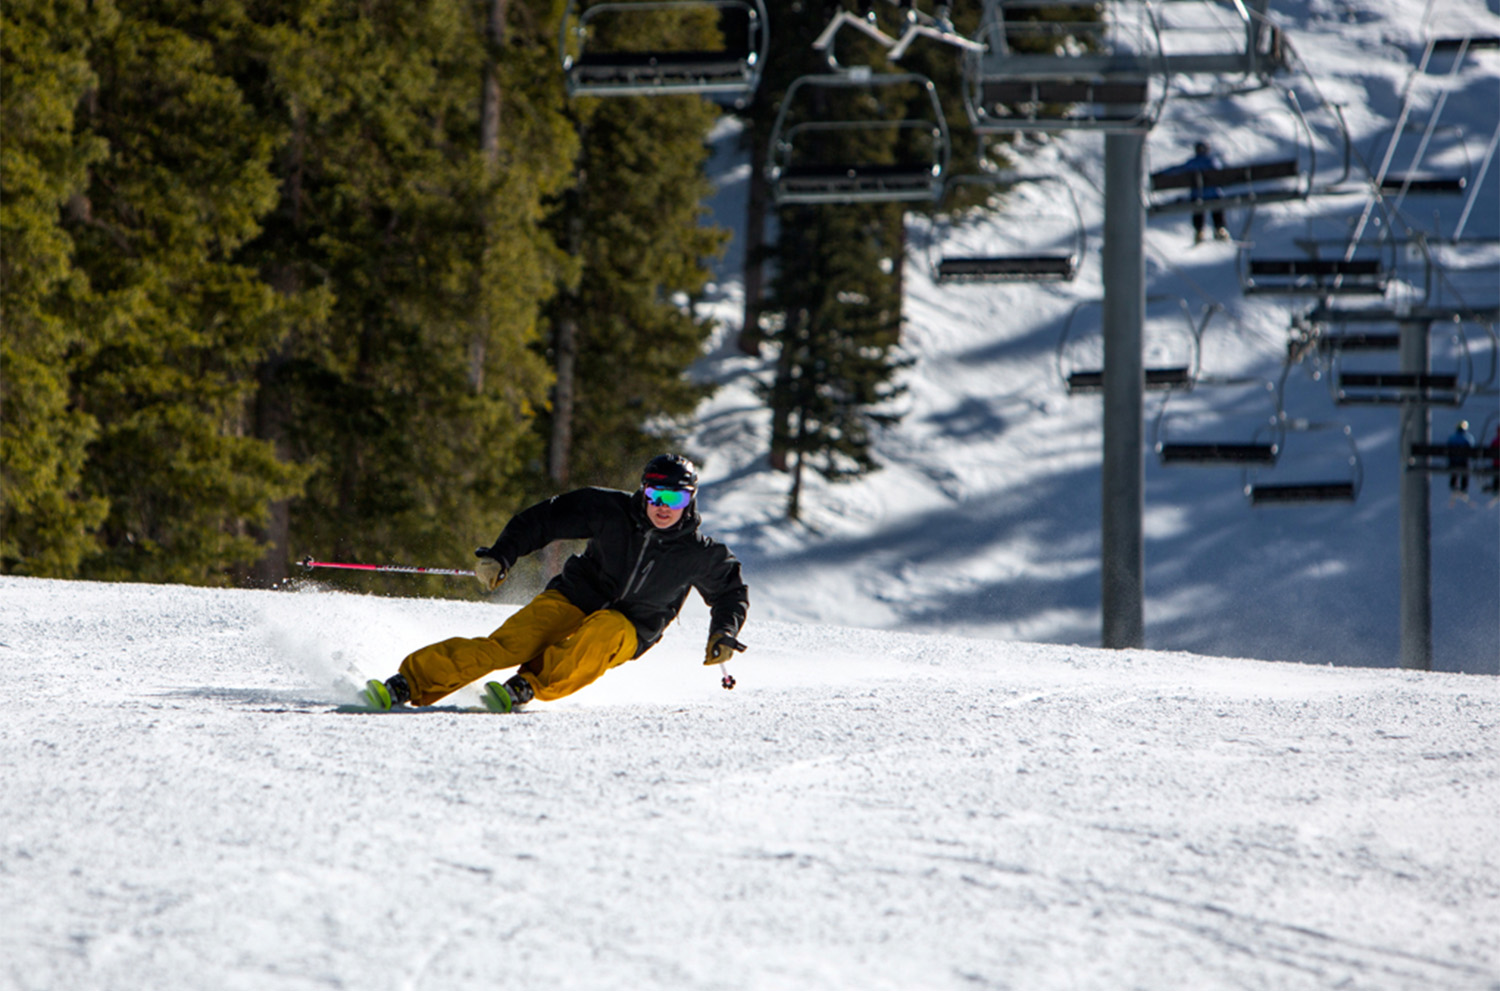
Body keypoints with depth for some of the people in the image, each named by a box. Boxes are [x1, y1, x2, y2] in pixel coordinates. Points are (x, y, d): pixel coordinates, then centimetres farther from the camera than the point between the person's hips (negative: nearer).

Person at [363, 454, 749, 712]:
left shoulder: (699, 554, -4)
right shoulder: (612, 511, -6)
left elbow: (731, 591, 14)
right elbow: (545, 519, -2)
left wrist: (724, 635, -4)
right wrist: (501, 556, -13)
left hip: (627, 631, 0)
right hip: (576, 600, 0)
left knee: (604, 631, -39)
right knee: (508, 645, -25)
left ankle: (527, 687, -47)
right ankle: (410, 683, -32)